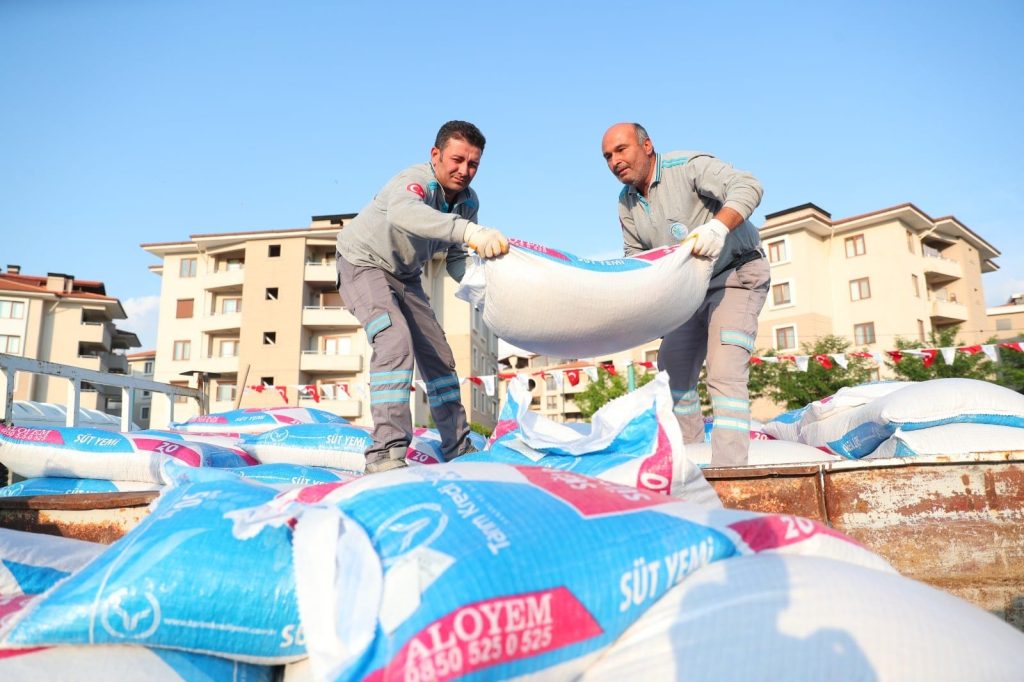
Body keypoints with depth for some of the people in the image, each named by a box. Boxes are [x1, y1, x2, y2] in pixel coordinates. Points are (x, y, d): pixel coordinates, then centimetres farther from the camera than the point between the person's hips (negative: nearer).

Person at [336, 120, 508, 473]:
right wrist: (468, 230, -69)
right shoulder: (417, 180, -30)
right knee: (395, 340, -29)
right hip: (363, 264, -7)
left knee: (438, 356, 6)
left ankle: (458, 448, 18)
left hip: (405, 276, 8)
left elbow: (454, 259, -2)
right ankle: (385, 454, -30)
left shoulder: (468, 201, -7)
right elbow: (403, 212, -55)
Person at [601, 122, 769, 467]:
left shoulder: (687, 166, -17)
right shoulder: (626, 203, 4)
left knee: (724, 376, -20)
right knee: (673, 372, 9)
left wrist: (719, 225, -47)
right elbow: (635, 256, 12)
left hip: (736, 275, -8)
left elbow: (747, 186, -30)